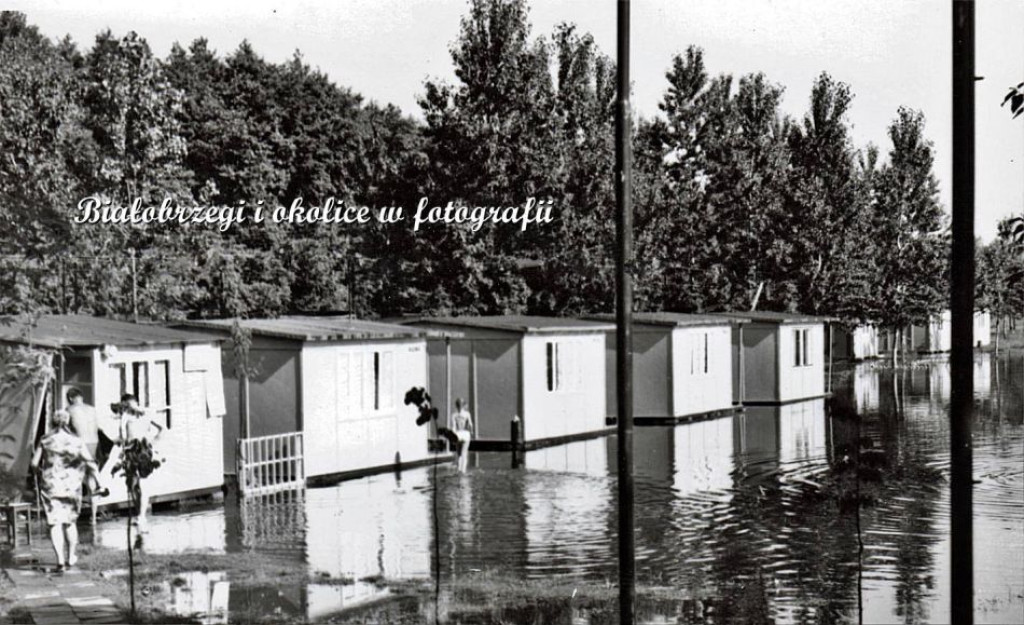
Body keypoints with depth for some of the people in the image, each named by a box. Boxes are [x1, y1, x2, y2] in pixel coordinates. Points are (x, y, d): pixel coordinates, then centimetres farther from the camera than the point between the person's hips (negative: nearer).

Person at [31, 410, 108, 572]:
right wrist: (98, 485, -9)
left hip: (50, 486, -1)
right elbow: (90, 463, -9)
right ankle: (71, 557, 27)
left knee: (55, 523, -1)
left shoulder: (45, 441, -2)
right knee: (70, 522, 18)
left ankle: (60, 559, -12)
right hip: (71, 486, 1)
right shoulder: (76, 442, -3)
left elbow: (34, 463, -2)